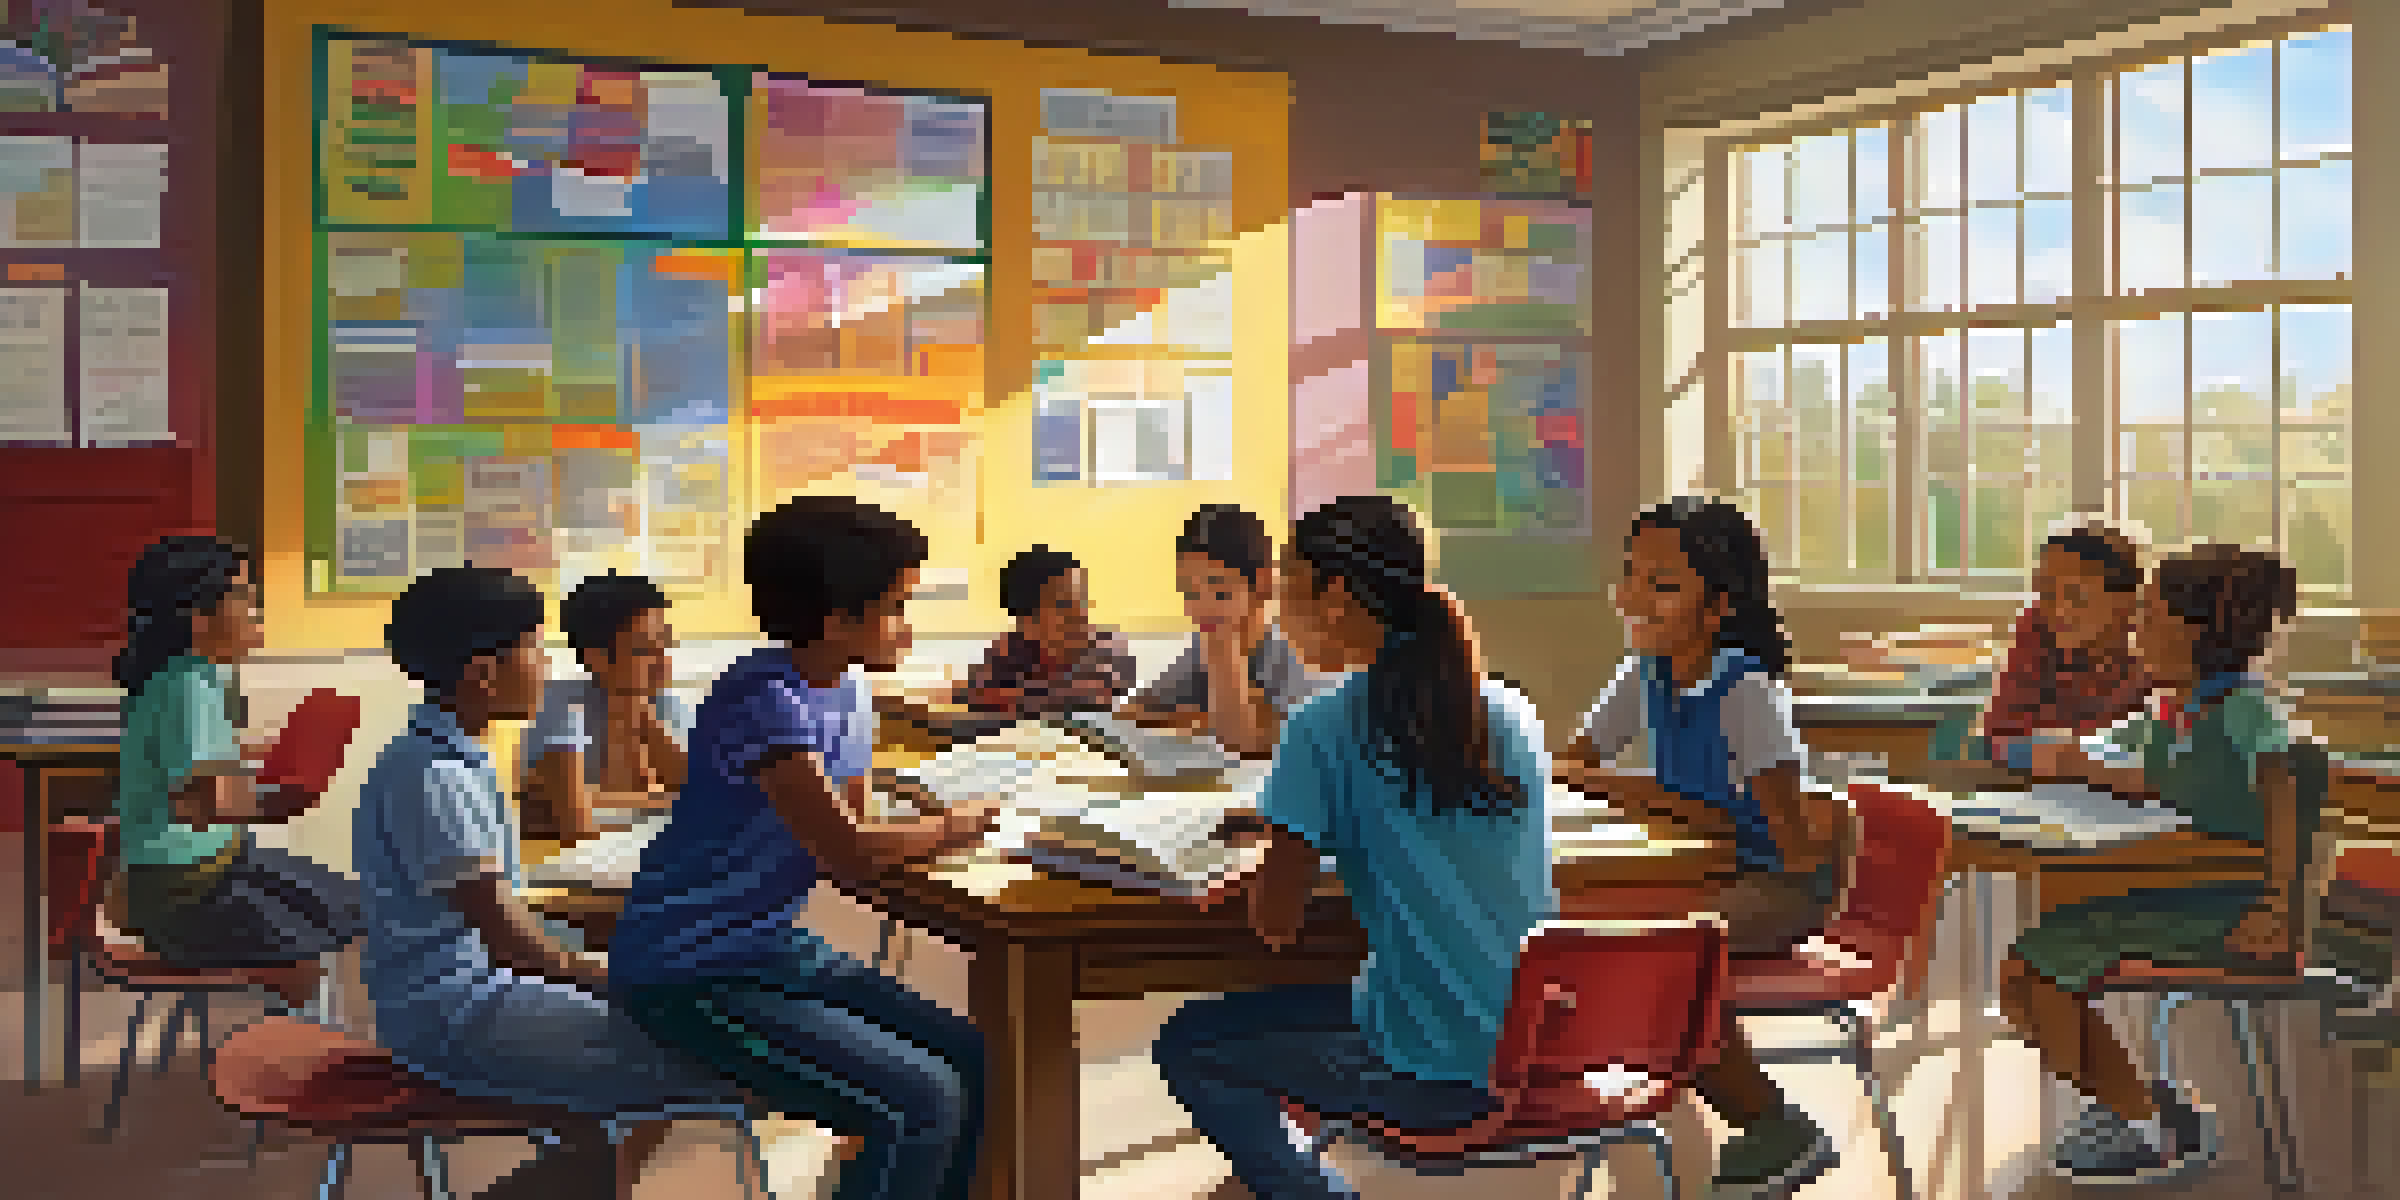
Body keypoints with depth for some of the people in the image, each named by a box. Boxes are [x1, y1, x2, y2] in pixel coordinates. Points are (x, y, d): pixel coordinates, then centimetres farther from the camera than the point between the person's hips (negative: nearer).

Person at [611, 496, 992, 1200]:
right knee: (922, 1107, -19)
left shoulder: (850, 692, 5)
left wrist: (940, 832, -9)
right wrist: (957, 827, -11)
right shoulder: (765, 702, -24)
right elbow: (849, 852, -27)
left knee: (976, 1064, 4)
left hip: (779, 951, 9)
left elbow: (852, 845, 8)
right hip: (691, 978, -9)